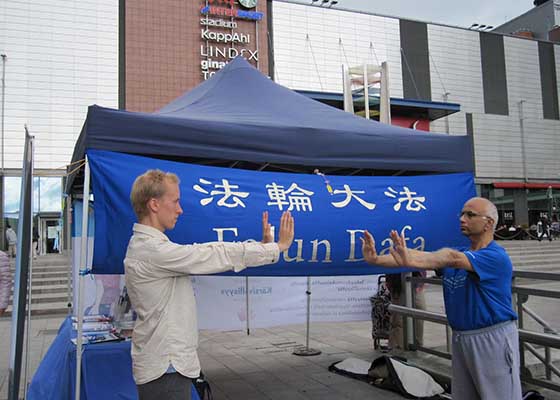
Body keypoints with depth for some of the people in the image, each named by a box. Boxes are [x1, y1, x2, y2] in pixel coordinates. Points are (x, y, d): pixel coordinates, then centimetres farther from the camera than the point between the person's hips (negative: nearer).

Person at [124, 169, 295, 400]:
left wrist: (261, 245, 2)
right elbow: (220, 256, -19)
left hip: (167, 362, 10)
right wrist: (278, 247, -9)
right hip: (165, 367, -10)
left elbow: (204, 254, 6)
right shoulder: (152, 250, -21)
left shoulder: (148, 246, 10)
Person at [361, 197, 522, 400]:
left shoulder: (496, 257, -15)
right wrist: (376, 259, -19)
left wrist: (411, 261, -50)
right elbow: (420, 255, -5)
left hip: (492, 339, -7)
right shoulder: (460, 254, 9)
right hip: (460, 338, 7)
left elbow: (452, 258, -34)